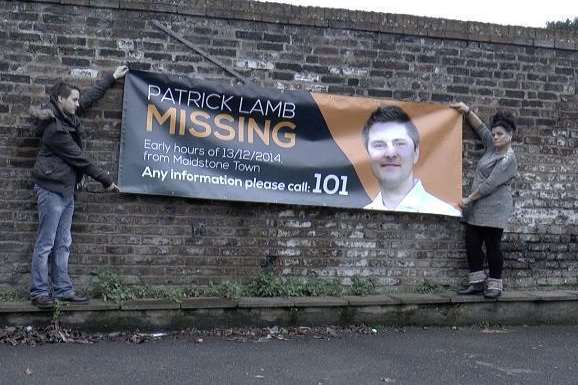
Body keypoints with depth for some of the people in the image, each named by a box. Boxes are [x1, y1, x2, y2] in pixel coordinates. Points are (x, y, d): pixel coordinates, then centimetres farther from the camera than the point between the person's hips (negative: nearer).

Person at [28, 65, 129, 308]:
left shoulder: (67, 117, 8)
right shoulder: (55, 129, -18)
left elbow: (91, 96, 21)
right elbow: (80, 159, -14)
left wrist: (112, 77, 30)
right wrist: (106, 181, -5)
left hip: (66, 189, 9)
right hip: (52, 189, -9)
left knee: (63, 245, 9)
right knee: (45, 244, -4)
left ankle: (63, 290, 13)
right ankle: (39, 293, 0)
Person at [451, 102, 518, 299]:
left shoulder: (508, 160, -13)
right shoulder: (492, 147, 11)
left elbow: (490, 184, -16)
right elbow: (480, 127, 19)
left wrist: (469, 199, -12)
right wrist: (467, 111, 7)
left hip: (493, 210, -8)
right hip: (476, 209, 8)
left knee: (492, 247, -2)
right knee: (472, 245, 6)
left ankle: (495, 286, 7)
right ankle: (477, 283, 12)